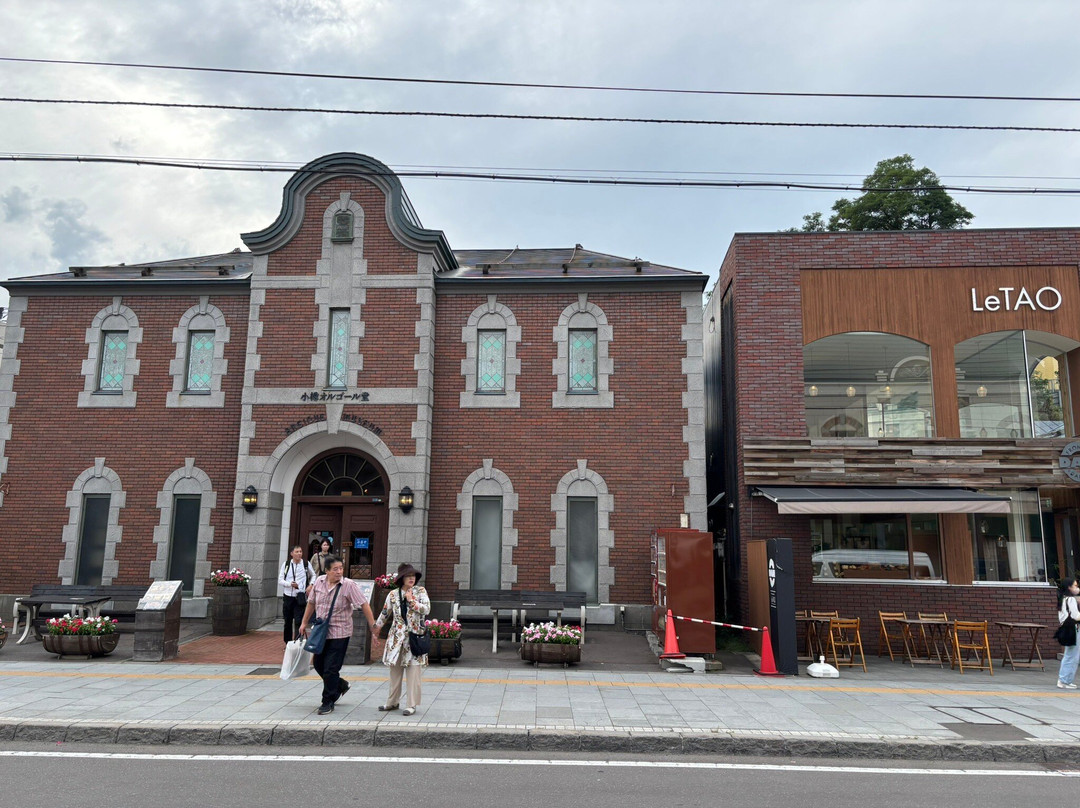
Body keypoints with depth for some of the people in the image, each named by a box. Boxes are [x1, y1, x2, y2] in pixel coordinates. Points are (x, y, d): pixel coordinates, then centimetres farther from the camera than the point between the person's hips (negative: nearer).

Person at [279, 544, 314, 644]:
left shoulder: (306, 564, 1)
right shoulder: (286, 564, 3)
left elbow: (313, 575, 18)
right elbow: (280, 580, 3)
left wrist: (310, 585, 2)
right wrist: (290, 584, -14)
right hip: (287, 597, 2)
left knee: (298, 621, -11)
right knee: (288, 621, 12)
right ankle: (288, 642, 25)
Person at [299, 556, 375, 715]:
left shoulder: (349, 585, -16)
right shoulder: (319, 581, -1)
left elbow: (364, 605, -17)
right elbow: (311, 603, 13)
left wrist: (373, 626, -22)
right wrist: (304, 623, 16)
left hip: (339, 632, -6)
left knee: (330, 669, -3)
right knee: (318, 665, 16)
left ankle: (328, 702, 15)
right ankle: (340, 685, 39)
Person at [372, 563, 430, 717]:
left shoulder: (420, 591, 0)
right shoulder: (393, 594, 5)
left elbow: (427, 609, -11)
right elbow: (385, 613, 17)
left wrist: (411, 600, -15)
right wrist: (376, 627, 22)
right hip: (397, 637, 3)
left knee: (413, 672, -4)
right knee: (395, 670, 10)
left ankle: (411, 704, 4)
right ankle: (392, 702, 24)